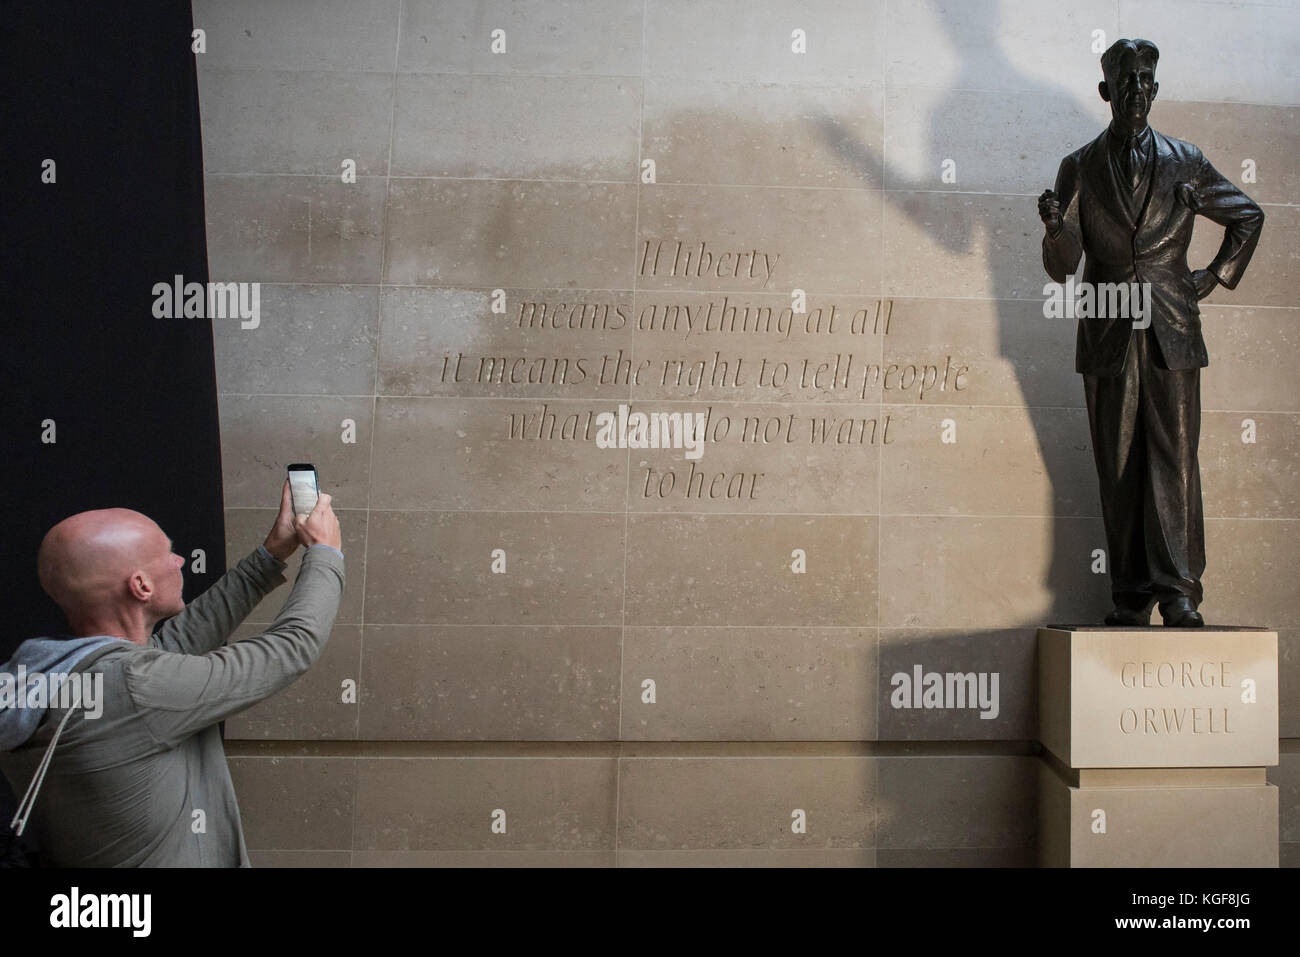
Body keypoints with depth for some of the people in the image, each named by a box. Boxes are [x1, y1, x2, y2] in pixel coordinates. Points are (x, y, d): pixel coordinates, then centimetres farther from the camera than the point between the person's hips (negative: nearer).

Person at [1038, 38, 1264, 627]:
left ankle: (1177, 589, -2)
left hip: (1172, 334, 0)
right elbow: (1061, 268, 1)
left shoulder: (1186, 163, 9)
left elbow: (1247, 217, 25)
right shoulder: (1079, 168, 7)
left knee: (1175, 458, -5)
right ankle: (1132, 596, 5)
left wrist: (1218, 277, 14)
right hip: (1108, 337, 0)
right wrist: (1055, 226, -19)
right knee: (1118, 466, 0)